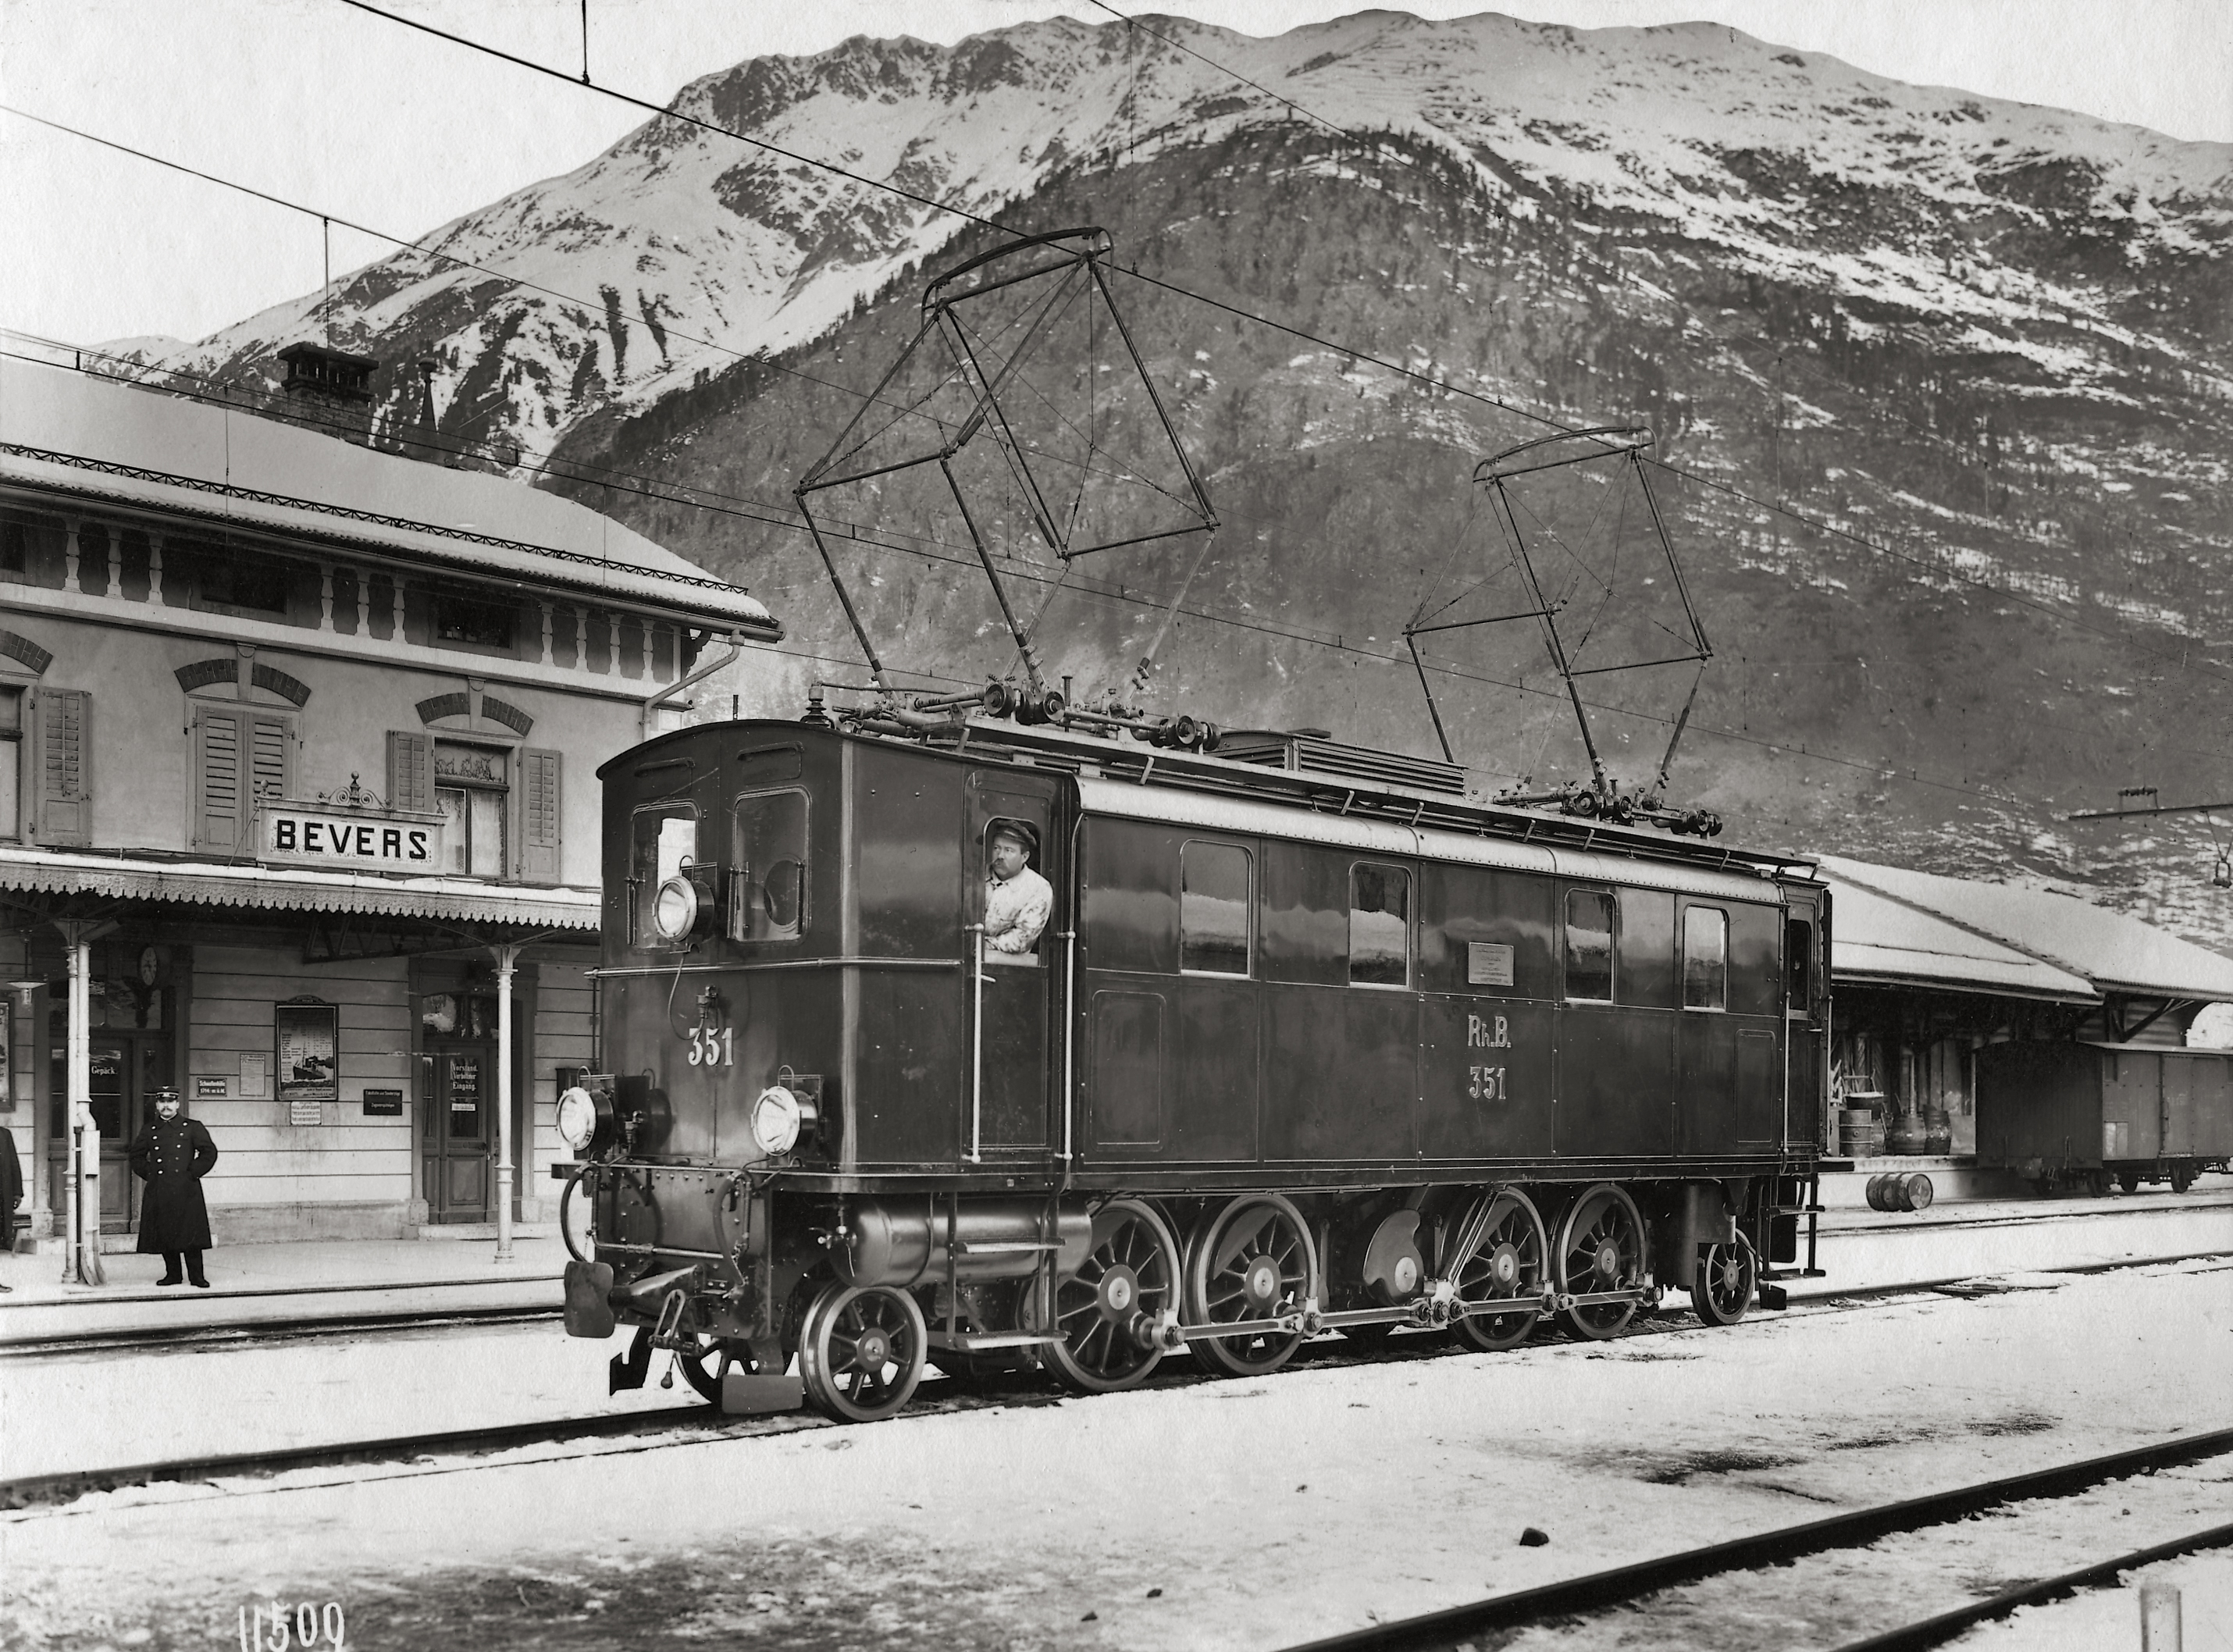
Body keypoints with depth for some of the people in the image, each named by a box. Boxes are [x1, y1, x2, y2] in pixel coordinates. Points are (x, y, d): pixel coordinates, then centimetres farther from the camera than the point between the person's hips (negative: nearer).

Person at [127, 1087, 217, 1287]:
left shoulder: (192, 1128, 4)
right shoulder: (149, 1131, 12)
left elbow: (209, 1152, 3)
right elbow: (137, 1156, 21)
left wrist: (193, 1173, -4)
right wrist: (149, 1174, 8)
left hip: (186, 1190, -3)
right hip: (158, 1193, 3)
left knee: (190, 1233, -5)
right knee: (164, 1235, 4)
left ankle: (196, 1276, 0)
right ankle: (172, 1274, 14)